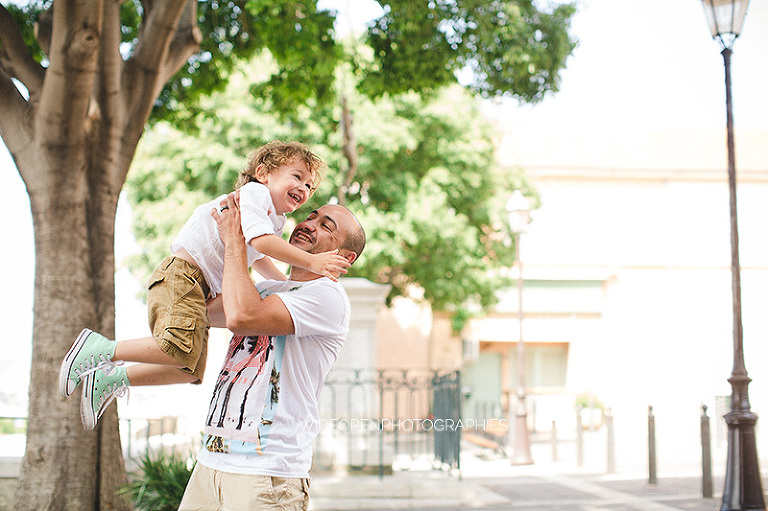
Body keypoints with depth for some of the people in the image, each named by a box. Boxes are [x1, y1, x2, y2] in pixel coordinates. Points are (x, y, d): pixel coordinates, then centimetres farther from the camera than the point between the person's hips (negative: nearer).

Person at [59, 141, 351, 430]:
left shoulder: (275, 220, 23)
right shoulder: (255, 193, -8)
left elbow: (257, 258, 40)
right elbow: (261, 241, -25)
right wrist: (311, 262, -23)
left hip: (201, 292, 10)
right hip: (180, 275, -10)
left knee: (190, 370, 9)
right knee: (181, 349, -29)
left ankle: (112, 379, 20)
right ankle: (101, 349, -13)